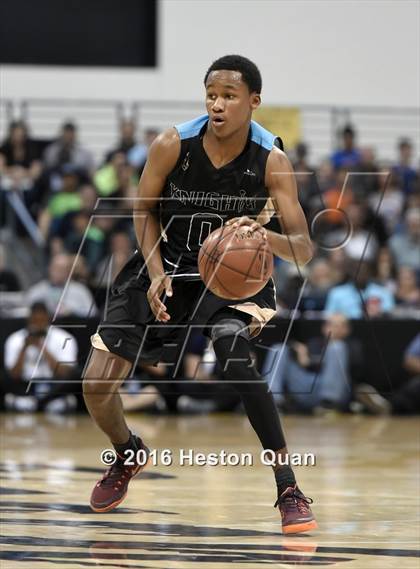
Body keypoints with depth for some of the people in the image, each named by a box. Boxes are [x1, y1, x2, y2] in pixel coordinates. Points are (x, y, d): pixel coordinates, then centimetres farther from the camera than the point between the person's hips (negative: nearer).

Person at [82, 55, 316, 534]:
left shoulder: (271, 161, -21)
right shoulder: (172, 146, -19)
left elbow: (304, 250, -24)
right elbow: (145, 209, -1)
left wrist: (266, 237, -46)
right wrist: (157, 273, -16)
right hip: (165, 265, 2)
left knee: (233, 350, -35)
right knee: (96, 384, -4)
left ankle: (289, 491, -27)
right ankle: (128, 455, 33)